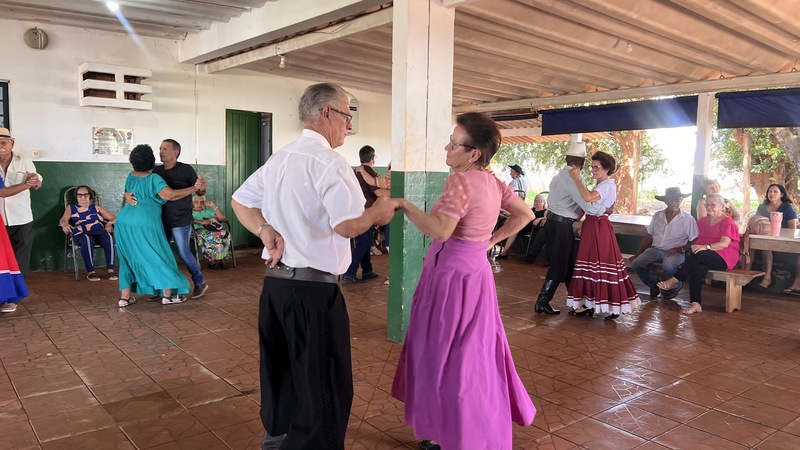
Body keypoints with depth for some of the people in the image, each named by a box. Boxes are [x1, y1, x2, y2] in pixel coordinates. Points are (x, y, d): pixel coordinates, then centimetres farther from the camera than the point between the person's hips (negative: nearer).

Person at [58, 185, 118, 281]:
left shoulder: (97, 208, 30)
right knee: (87, 240, -40)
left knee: (109, 237, -35)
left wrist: (110, 223, -4)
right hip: (81, 234, -1)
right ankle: (90, 271, -33)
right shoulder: (71, 207, 27)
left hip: (100, 232, 2)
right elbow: (63, 219, 7)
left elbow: (114, 218, 21)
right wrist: (64, 224, -19)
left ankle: (110, 269, -31)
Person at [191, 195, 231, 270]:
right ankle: (212, 261, -29)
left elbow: (222, 217, 15)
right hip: (200, 230, -3)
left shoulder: (208, 210, 29)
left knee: (225, 233, -29)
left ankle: (220, 259, -24)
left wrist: (213, 205, 10)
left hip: (214, 230, 4)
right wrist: (201, 222, -17)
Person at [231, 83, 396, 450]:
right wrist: (376, 212, -5)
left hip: (274, 282, 9)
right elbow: (347, 226, -24)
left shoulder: (278, 159, 12)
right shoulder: (328, 161, -15)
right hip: (313, 289, -9)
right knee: (325, 386, 3)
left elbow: (240, 201, 18)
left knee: (282, 374, 23)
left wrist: (267, 231, 5)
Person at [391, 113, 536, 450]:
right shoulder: (493, 182, 6)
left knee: (446, 355, 4)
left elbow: (440, 232, -31)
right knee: (474, 353, 20)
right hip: (475, 271, 9)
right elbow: (525, 215, 16)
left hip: (452, 275, -9)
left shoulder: (461, 180, -20)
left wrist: (404, 204, -22)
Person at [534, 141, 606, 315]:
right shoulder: (573, 178, -17)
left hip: (552, 222, 9)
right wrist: (605, 209, -5)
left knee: (567, 263, 17)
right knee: (559, 266, 0)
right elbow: (588, 206, -20)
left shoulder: (559, 176, 13)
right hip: (562, 226, -9)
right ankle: (542, 303, 4)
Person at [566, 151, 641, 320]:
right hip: (591, 226, 10)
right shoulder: (600, 185, 15)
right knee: (590, 264, 11)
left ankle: (614, 306, 5)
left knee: (602, 265, -5)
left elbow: (588, 197, -32)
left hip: (599, 228, -10)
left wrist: (576, 178, -25)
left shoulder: (608, 185, -15)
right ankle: (589, 305, 18)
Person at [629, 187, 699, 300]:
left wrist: (679, 249, -18)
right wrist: (637, 254, 10)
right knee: (636, 264, -20)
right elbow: (648, 237, 14)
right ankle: (654, 284, 10)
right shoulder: (657, 216, 9)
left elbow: (694, 241, -5)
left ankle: (675, 287, 1)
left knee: (668, 267, -36)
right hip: (655, 249, 4)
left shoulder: (688, 219, -2)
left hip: (676, 252, -4)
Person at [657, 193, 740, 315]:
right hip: (704, 257, 5)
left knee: (698, 255, -36)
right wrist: (695, 246, -2)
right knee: (698, 268, -32)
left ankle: (674, 280, -29)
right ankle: (696, 304, -38)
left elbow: (725, 243, -14)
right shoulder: (703, 221, 23)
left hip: (724, 257, -4)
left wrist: (705, 247, -29)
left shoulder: (727, 221, 1)